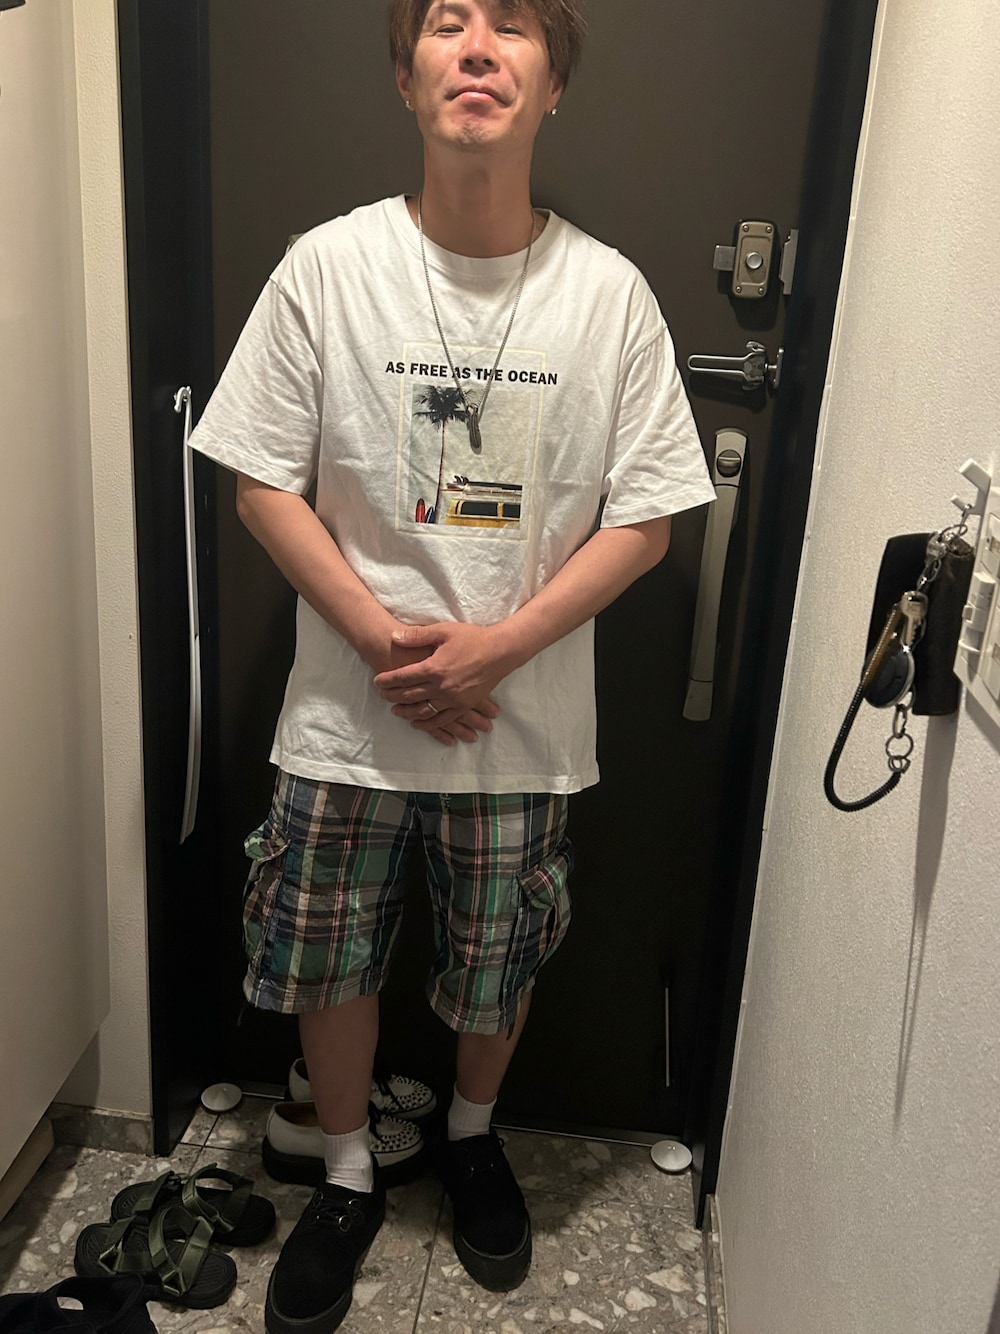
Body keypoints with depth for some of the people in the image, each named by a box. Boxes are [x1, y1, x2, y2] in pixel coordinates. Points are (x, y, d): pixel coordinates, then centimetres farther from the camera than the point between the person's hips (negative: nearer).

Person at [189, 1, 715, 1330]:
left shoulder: (609, 292, -7)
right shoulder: (331, 264, -7)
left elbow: (646, 516, -5)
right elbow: (264, 481, -5)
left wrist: (496, 646, -16)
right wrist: (383, 638, -15)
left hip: (524, 717, 0)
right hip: (349, 711, 0)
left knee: (498, 965, 17)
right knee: (329, 961, 14)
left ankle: (473, 1135, 50)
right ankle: (350, 1175, 42)